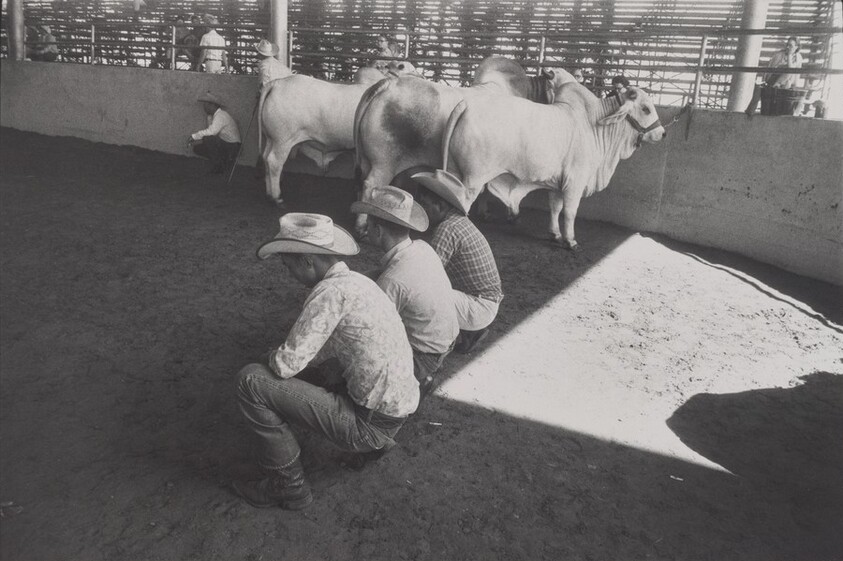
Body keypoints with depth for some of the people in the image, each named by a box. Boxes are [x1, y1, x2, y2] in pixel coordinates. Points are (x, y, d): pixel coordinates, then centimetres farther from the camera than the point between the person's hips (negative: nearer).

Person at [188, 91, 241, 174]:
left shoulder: (221, 115, -18)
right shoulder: (214, 115, 13)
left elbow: (211, 132, -32)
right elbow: (211, 133, 10)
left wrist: (194, 136, -21)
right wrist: (195, 142, -3)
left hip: (231, 147, -10)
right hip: (223, 144, 10)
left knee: (208, 139, -31)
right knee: (197, 148, 3)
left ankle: (217, 166, -16)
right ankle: (224, 161, 6)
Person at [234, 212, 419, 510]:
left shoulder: (331, 291, -20)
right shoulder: (357, 281, 8)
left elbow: (286, 364, -19)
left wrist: (274, 357, 2)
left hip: (370, 424, -9)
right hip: (396, 411, 9)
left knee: (251, 381, -11)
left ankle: (288, 484, 5)